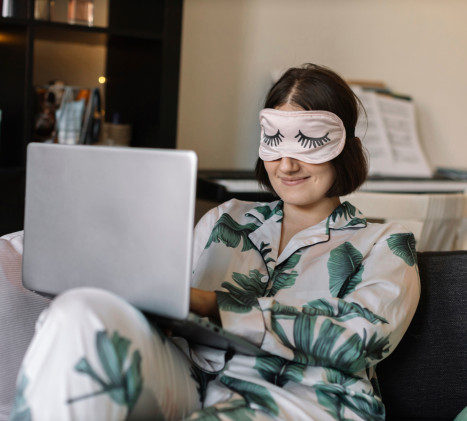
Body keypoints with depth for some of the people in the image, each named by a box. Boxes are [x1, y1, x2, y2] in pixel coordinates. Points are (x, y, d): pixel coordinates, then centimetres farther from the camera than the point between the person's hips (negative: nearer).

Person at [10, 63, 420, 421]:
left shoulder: (385, 245, 13)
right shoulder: (224, 220, 25)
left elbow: (355, 340, -5)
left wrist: (213, 305, -10)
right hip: (188, 381, 5)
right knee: (82, 311, -29)